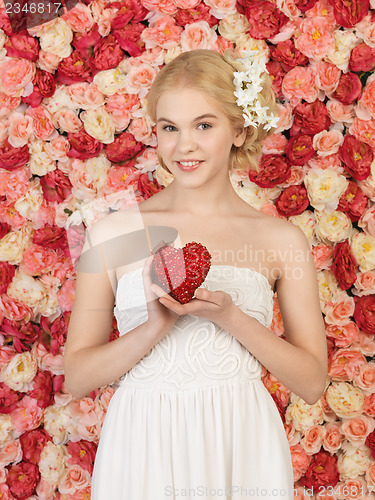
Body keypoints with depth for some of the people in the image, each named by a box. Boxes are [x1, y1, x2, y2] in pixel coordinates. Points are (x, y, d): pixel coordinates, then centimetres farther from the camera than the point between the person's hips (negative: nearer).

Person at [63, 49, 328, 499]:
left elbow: (312, 383, -1)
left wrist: (231, 317, -14)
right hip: (144, 448, 0)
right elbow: (77, 377, -3)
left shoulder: (282, 240, -2)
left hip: (242, 449, 1)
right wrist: (157, 326, -18)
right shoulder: (114, 234, -3)